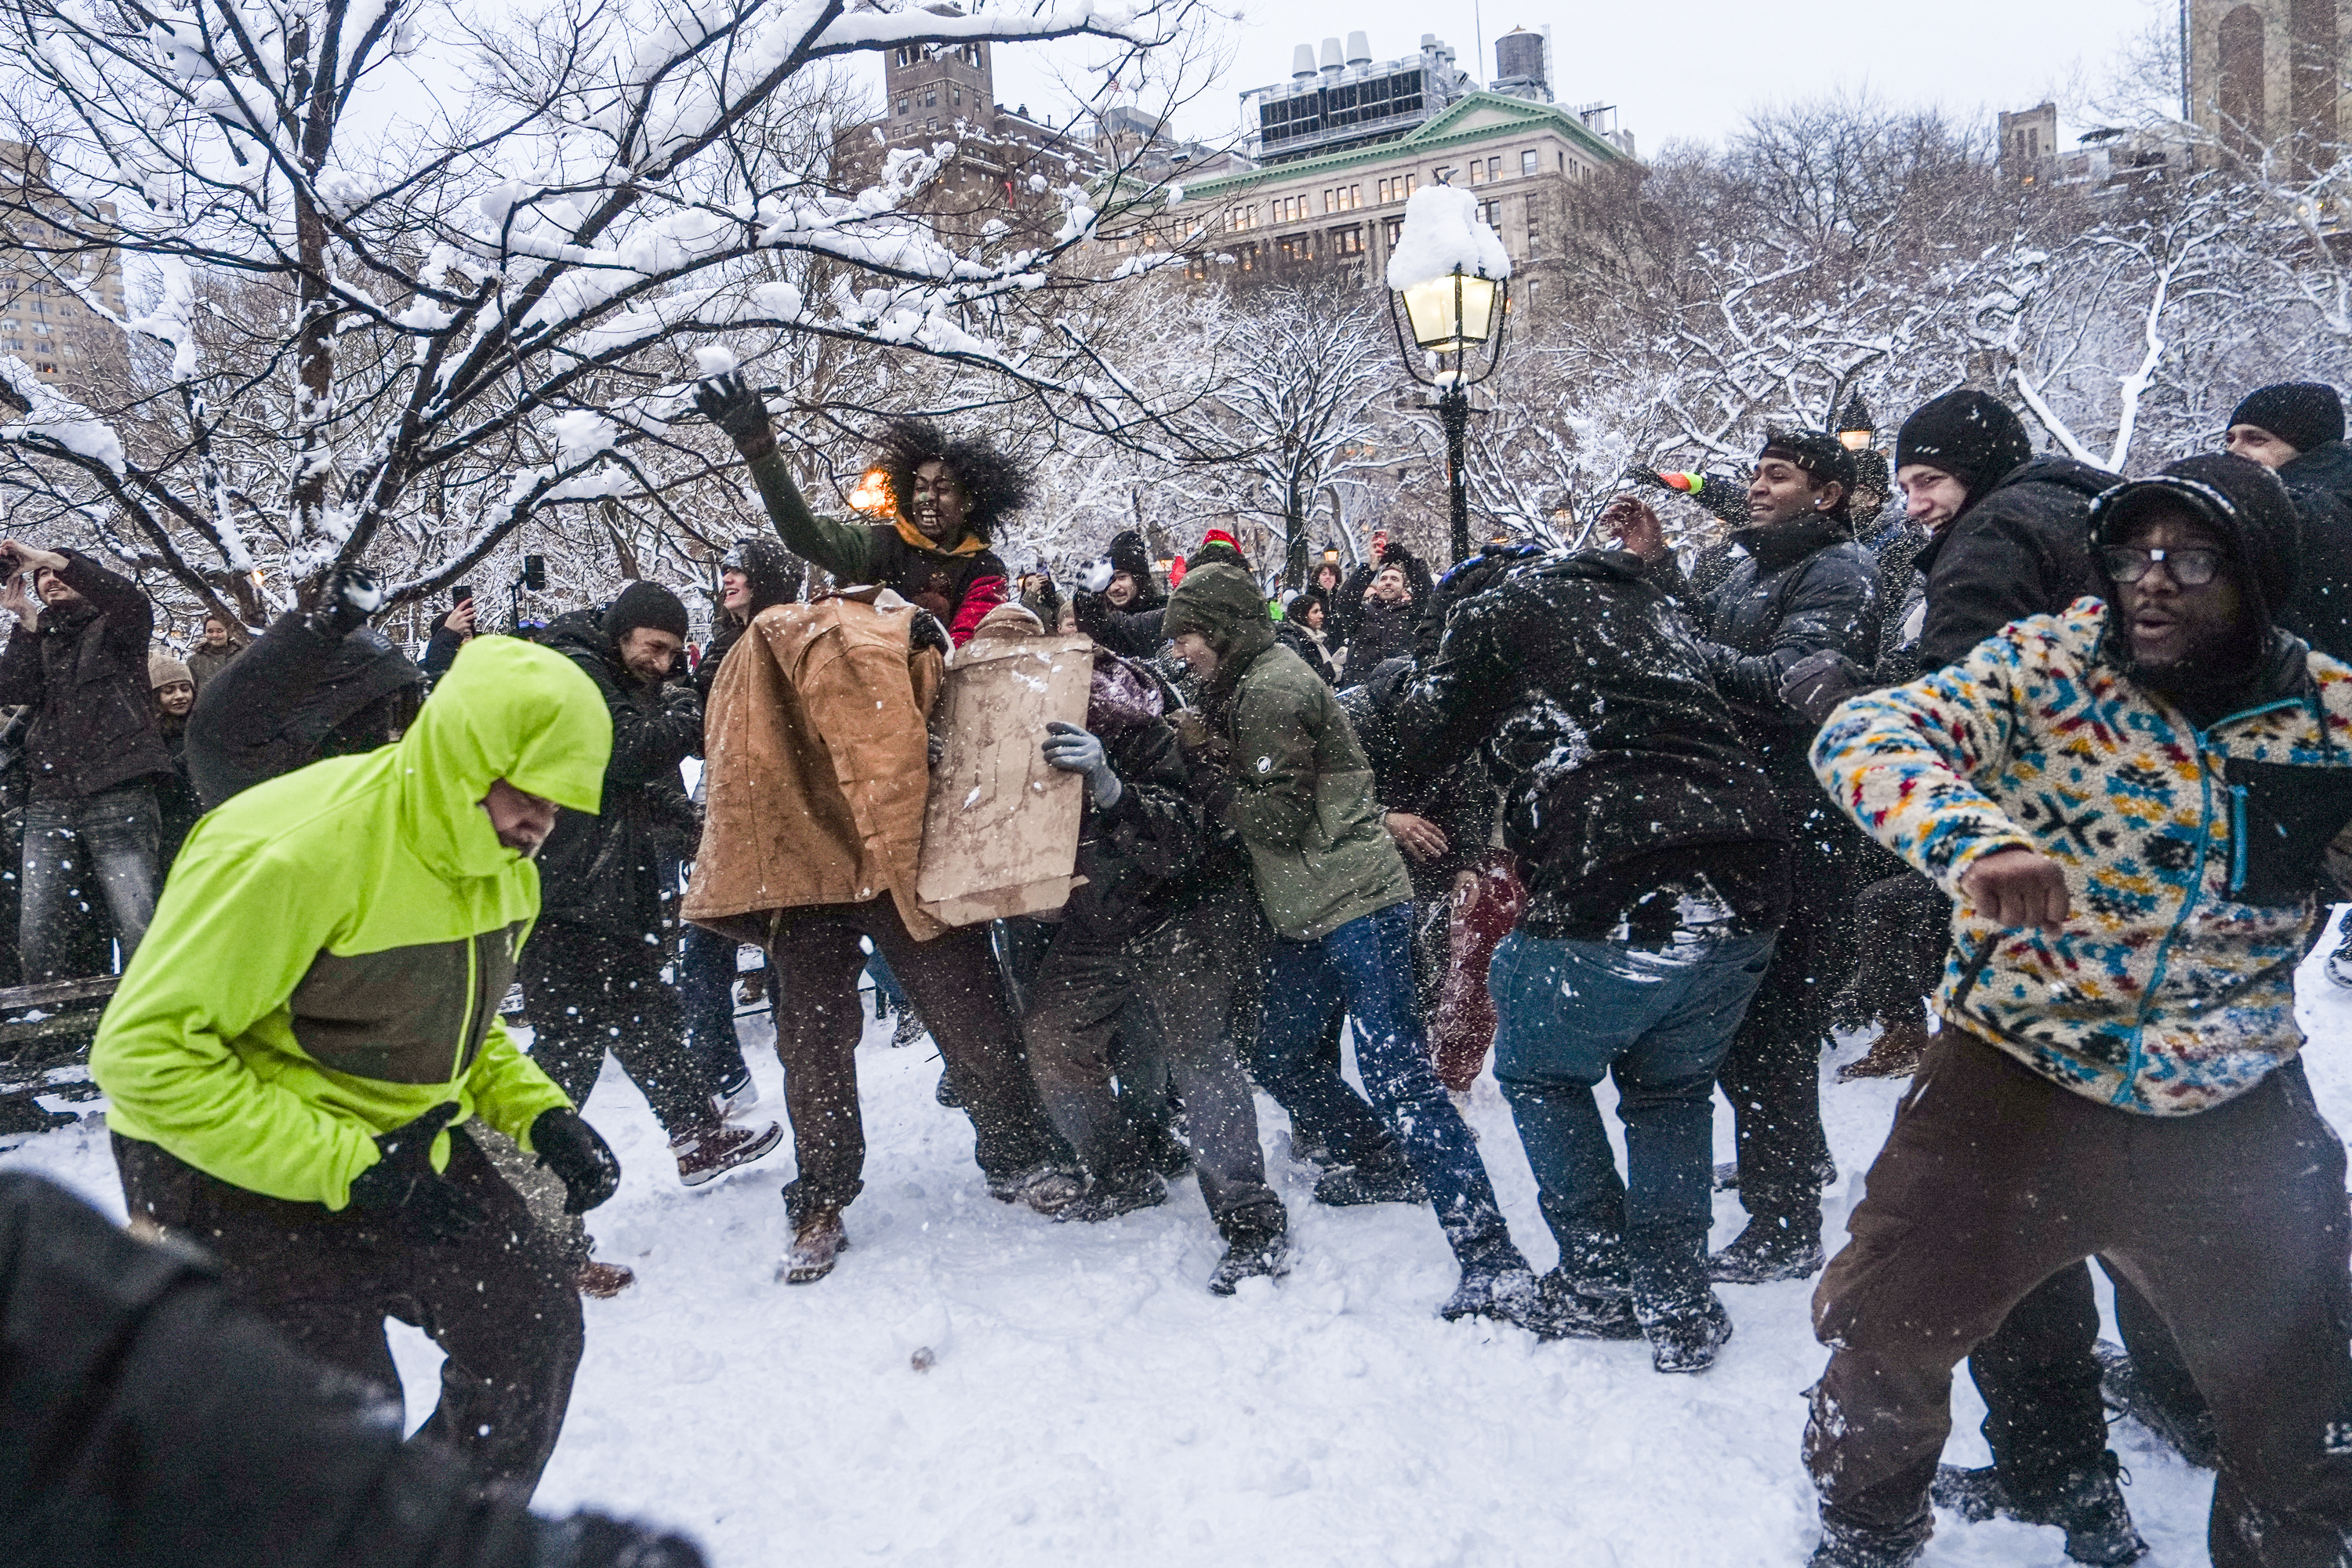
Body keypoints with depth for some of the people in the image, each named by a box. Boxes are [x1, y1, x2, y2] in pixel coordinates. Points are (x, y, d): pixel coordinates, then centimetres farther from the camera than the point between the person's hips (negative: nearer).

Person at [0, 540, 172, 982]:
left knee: (138, 927, -13)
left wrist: (49, 557, -14)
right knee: (36, 934, -4)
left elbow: (133, 602, -13)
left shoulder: (113, 628, 12)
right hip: (49, 800, 4)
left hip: (118, 795, -4)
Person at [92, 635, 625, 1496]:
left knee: (535, 1319, 1)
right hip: (229, 1167, -7)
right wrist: (346, 1169, -29)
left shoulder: (503, 865, -1)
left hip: (400, 1144, 7)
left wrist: (541, 1113, -4)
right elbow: (146, 1050, -27)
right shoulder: (291, 850, -28)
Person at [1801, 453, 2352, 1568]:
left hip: (2235, 1124, 2)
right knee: (1879, 1331, 5)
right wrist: (1975, 839, -43)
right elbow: (1861, 734, -24)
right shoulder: (2048, 663, -9)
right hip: (2009, 1085, -1)